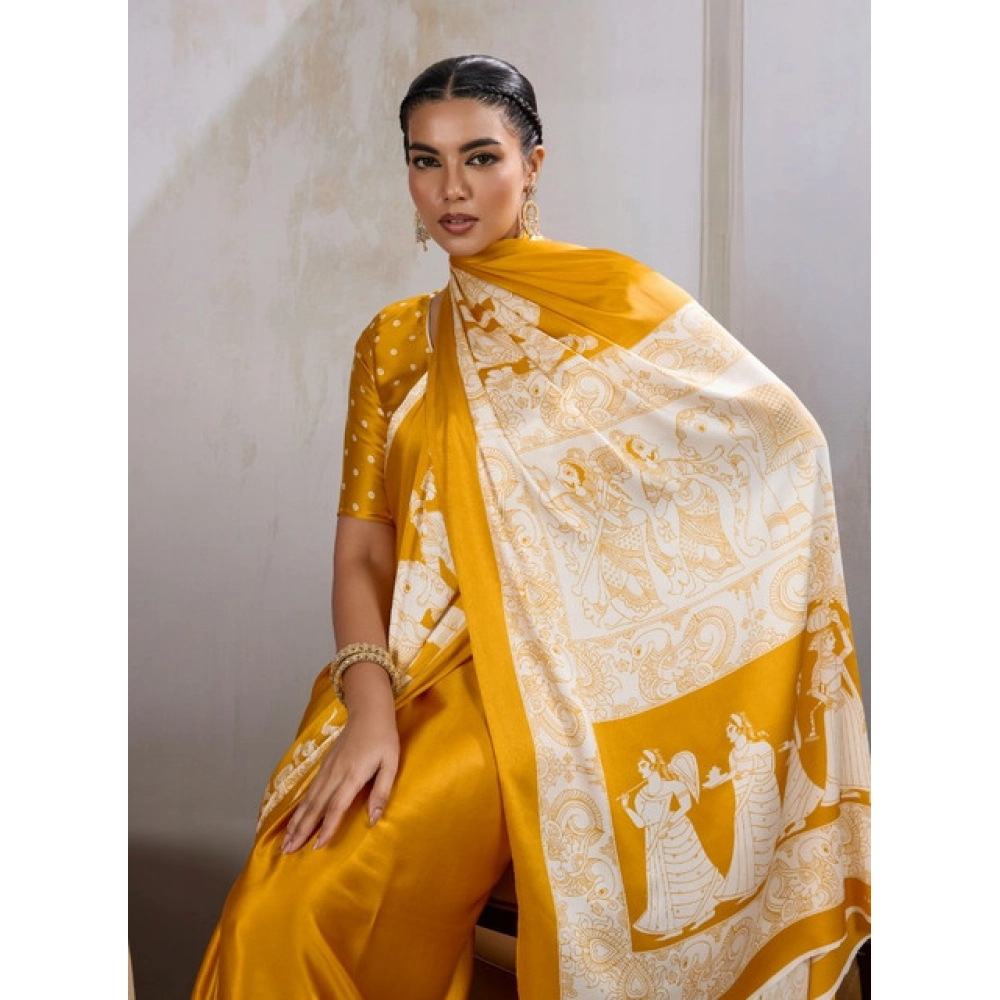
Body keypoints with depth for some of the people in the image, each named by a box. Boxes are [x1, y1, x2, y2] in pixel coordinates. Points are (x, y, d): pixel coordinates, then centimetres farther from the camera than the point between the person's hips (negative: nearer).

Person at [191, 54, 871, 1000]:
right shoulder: (394, 341, 13)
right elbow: (363, 544, 4)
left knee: (301, 908, -24)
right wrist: (370, 706, -15)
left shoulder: (610, 300, 3)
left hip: (555, 669, -4)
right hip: (419, 666, 4)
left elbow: (781, 437, -5)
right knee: (271, 919, -20)